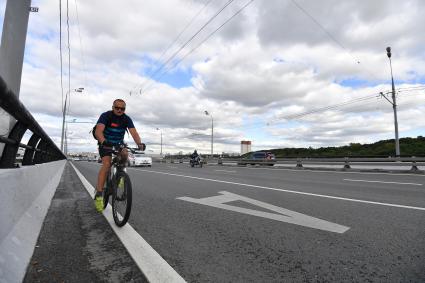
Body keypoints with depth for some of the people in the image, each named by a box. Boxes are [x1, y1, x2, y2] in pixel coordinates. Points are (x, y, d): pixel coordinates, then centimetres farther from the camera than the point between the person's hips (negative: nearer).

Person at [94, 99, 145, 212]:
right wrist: (104, 142, -56)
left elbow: (134, 132, -26)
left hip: (119, 143, 3)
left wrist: (140, 144, -46)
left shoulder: (127, 119, -13)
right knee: (107, 164, -21)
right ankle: (99, 195, -17)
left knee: (125, 154, -27)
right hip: (105, 143, -3)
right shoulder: (106, 116, -20)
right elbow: (98, 131, -35)